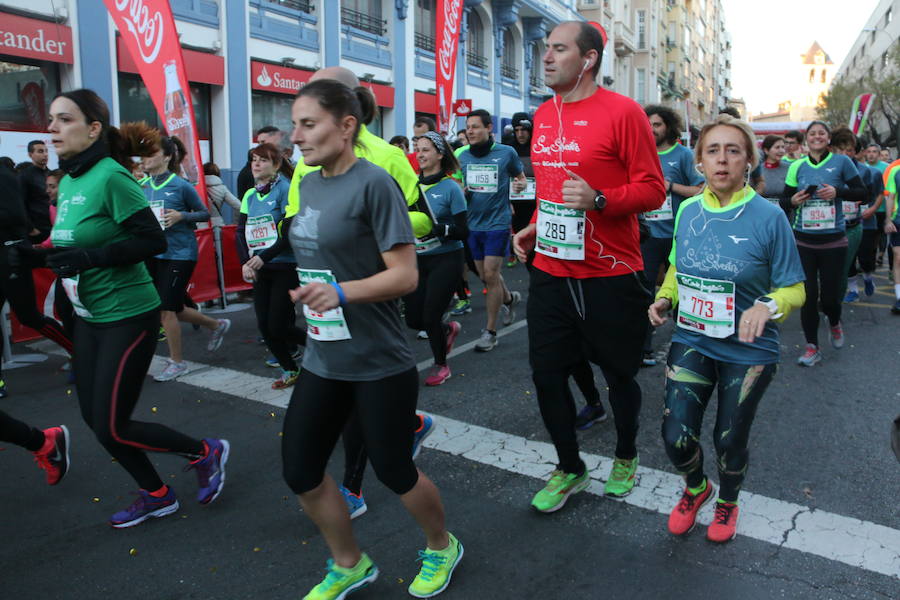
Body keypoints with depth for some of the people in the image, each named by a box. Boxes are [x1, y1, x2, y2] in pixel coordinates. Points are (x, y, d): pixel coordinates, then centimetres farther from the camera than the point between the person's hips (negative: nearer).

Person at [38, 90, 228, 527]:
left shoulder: (110, 175, -17)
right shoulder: (67, 182, 8)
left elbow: (153, 241, -21)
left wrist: (88, 257, -25)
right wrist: (53, 253, 3)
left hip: (127, 315, -9)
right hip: (89, 316, 9)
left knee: (112, 428, -4)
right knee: (94, 417, 14)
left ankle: (205, 452, 18)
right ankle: (156, 496, 32)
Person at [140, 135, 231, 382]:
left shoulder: (180, 185, -10)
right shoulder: (141, 186, 4)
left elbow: (205, 214, -2)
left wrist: (181, 216, -18)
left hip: (179, 253, -6)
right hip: (153, 253, 6)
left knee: (166, 308, -4)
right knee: (173, 308, 12)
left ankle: (176, 362, 13)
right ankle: (217, 325, 36)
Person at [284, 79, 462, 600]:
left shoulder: (374, 183, -15)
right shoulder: (309, 184, 7)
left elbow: (405, 274, -21)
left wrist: (340, 292, -33)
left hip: (380, 362, -7)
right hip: (323, 358, 7)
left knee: (394, 470, 8)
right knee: (301, 472, 10)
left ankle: (442, 547, 38)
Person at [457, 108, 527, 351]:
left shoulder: (506, 153, -6)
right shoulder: (463, 156, 5)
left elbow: (521, 178, 7)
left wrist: (519, 185, -16)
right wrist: (461, 193, -4)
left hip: (497, 222, -5)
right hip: (473, 222, 5)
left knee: (490, 274, -7)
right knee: (484, 275, 13)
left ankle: (490, 331, 4)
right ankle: (509, 298, 45)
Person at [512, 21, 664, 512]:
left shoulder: (622, 112, -10)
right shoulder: (543, 115, 10)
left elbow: (652, 190, -11)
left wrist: (597, 199, -26)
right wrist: (535, 227, 11)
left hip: (610, 276, -5)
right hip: (550, 273, 6)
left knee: (619, 374, 12)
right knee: (546, 372, 9)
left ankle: (625, 457, 39)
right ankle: (569, 468, 30)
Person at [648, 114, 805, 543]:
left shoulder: (768, 217, -13)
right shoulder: (688, 211, -1)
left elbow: (794, 289, -8)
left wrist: (768, 306, -28)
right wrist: (664, 298, -4)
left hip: (748, 349, -2)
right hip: (692, 339, 3)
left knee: (730, 440, 12)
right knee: (676, 436, -5)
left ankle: (727, 501, 46)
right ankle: (695, 488, 32)